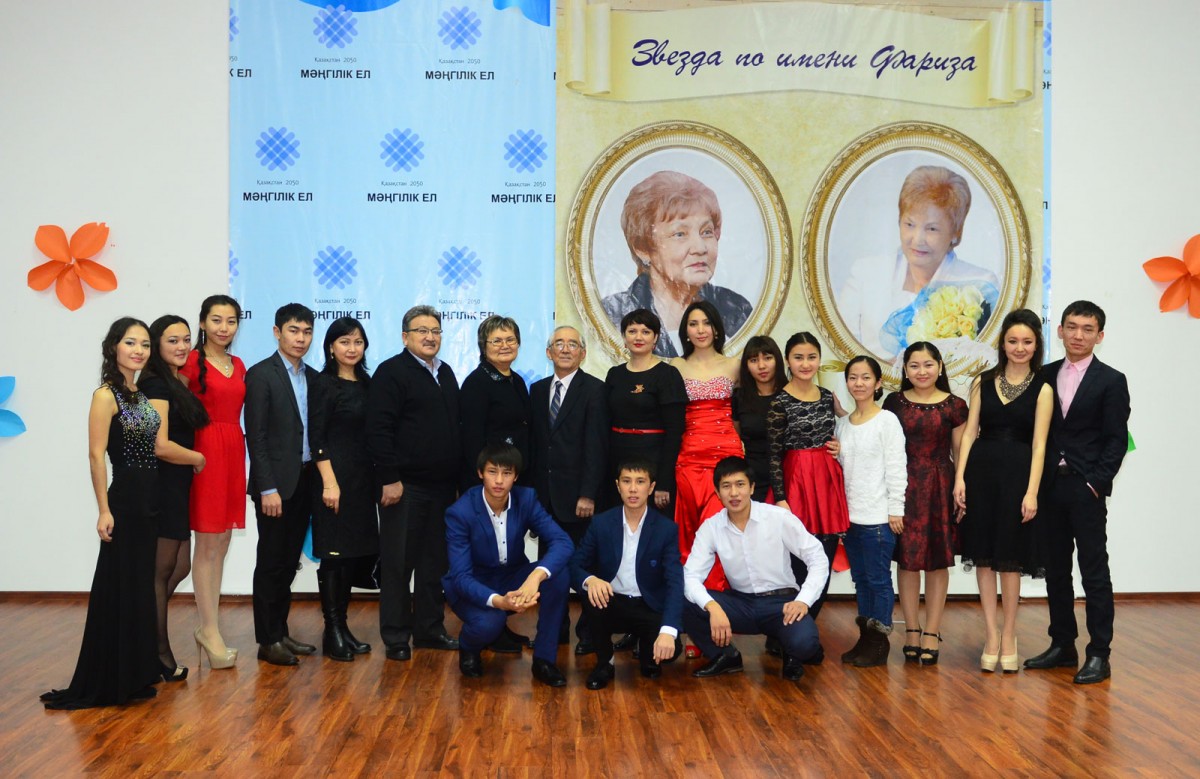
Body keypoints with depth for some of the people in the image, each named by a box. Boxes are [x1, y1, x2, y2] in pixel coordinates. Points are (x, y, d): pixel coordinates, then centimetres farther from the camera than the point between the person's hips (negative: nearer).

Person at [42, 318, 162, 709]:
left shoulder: (141, 394, 11)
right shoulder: (106, 395, -12)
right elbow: (96, 455, -15)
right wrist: (104, 510, -17)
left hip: (149, 499, 8)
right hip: (125, 499, -8)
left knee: (141, 584, 13)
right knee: (121, 586, -1)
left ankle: (134, 673, 24)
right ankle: (113, 680, 10)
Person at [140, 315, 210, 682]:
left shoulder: (179, 383, 13)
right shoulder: (155, 384, -13)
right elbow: (160, 446, -19)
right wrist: (198, 458, -6)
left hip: (180, 488, 8)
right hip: (161, 486, -8)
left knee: (179, 568, 11)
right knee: (162, 570, 2)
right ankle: (160, 654, 12)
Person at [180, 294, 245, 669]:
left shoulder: (239, 366, 14)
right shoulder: (192, 361, -5)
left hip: (233, 453, 7)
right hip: (204, 452, -7)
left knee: (220, 546, 9)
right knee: (207, 546, -3)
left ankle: (207, 627, 17)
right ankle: (211, 631, 3)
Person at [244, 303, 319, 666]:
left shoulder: (313, 378, 11)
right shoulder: (261, 375, -8)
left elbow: (315, 431, 12)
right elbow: (256, 437, -12)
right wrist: (268, 489, -16)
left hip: (305, 481, 6)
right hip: (275, 483, -6)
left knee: (289, 562, 13)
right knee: (271, 563, 2)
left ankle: (280, 632, 23)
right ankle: (268, 640, 10)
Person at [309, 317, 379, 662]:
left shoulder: (365, 383, 12)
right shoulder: (324, 384, -7)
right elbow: (316, 438, -11)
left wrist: (378, 477, 8)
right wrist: (329, 482, -17)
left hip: (362, 478, 7)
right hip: (335, 476, -7)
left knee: (353, 554, 10)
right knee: (333, 554, -2)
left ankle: (342, 626, 19)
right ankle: (332, 631, 6)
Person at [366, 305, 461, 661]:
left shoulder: (446, 373, 16)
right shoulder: (391, 372, -7)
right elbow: (378, 430, -13)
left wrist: (457, 476, 14)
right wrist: (390, 479, -18)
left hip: (442, 485, 7)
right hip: (405, 485, -7)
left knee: (435, 562, 13)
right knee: (398, 564, 1)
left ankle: (430, 629, 24)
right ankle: (396, 637, 10)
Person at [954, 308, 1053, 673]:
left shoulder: (1042, 389, 0)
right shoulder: (983, 383, 8)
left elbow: (1038, 444, -6)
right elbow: (970, 432, 5)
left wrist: (1031, 492, -14)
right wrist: (960, 477, -4)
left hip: (1018, 472, -2)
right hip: (981, 470, 3)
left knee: (1010, 559, 4)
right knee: (983, 556, 5)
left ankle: (1008, 637, 18)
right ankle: (991, 636, 14)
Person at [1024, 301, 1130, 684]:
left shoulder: (1111, 381, -2)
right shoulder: (1046, 375, 9)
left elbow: (1116, 440, -5)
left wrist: (1095, 484, -12)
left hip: (1087, 490, -4)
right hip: (1050, 486, 5)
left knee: (1094, 572, -1)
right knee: (1056, 569, 11)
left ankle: (1098, 654, 6)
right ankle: (1062, 645, 22)